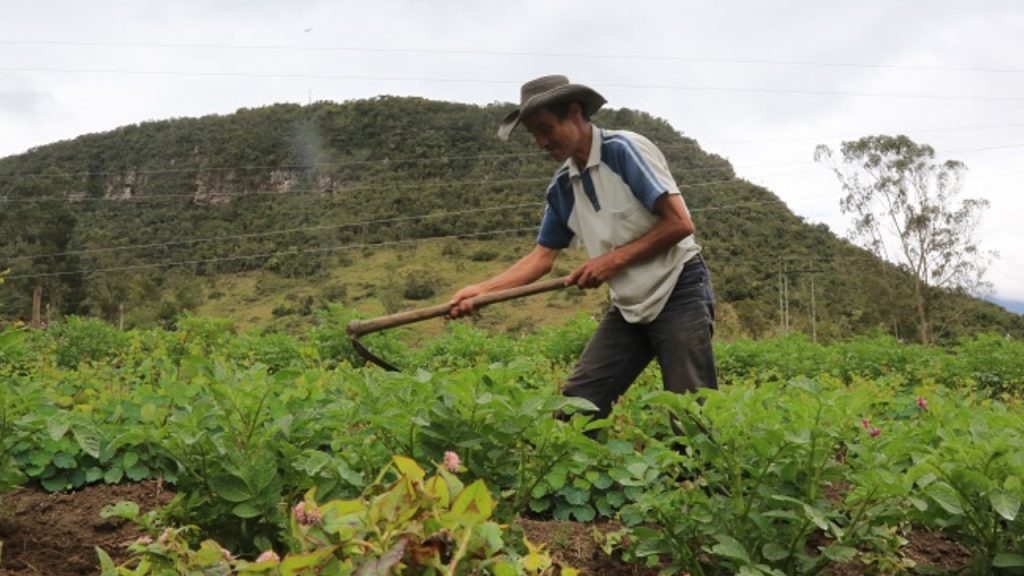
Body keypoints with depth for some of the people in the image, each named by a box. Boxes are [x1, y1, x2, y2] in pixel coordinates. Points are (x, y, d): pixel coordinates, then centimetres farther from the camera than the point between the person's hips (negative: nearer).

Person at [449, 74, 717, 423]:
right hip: (629, 306, 7)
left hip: (678, 293, -6)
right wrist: (481, 290, -1)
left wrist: (614, 259, -14)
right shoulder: (562, 186, 7)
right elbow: (542, 256, 10)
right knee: (577, 404, 1)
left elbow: (680, 223, -17)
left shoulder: (625, 150, -13)